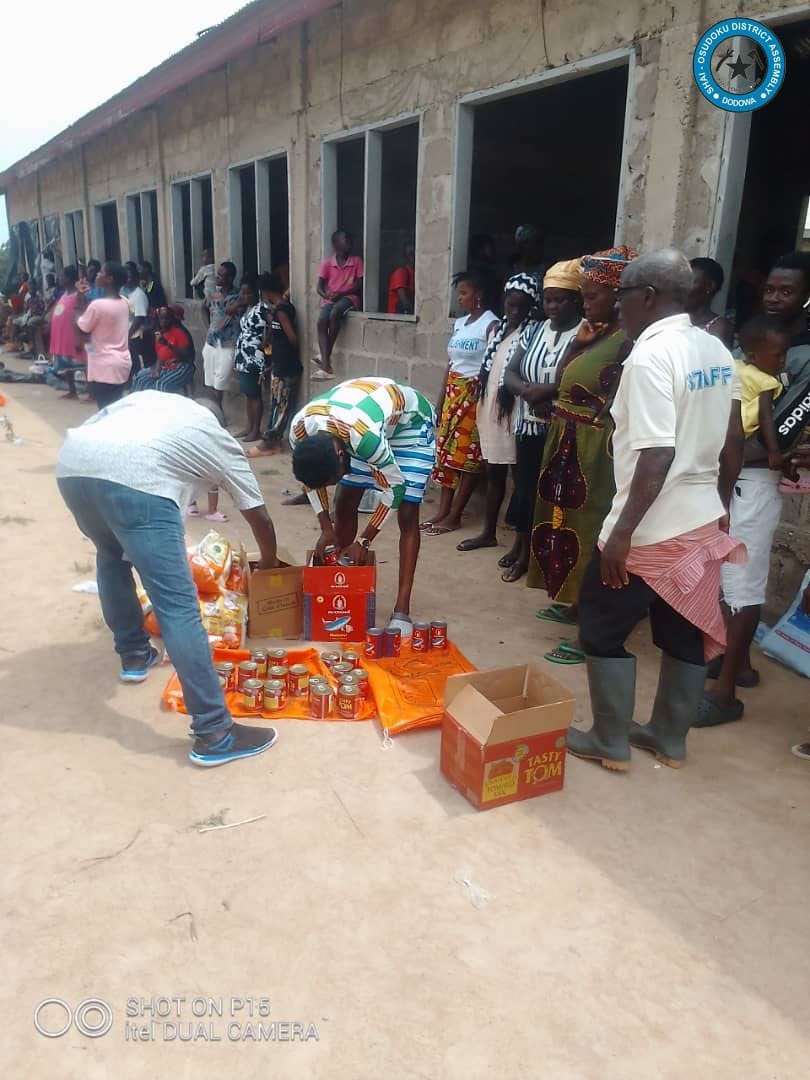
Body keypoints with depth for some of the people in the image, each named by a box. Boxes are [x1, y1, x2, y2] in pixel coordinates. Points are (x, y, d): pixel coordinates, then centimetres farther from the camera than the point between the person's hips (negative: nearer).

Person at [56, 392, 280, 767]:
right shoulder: (222, 441, 29)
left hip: (72, 461, 6)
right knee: (178, 605, -4)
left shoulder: (151, 398, 38)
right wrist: (269, 563, 54)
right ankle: (214, 734, -2)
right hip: (132, 475, -5)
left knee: (111, 555, 34)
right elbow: (258, 517, 34)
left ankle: (134, 654, 44)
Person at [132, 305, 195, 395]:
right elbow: (159, 355, 11)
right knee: (140, 378, -9)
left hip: (181, 367, -7)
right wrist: (157, 369, -7)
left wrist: (168, 344, -29)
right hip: (164, 367, 7)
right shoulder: (160, 333, 8)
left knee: (161, 384, -31)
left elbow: (186, 356, -20)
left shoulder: (180, 332, -13)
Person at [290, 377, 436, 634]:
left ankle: (402, 610, -11)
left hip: (411, 421, -6)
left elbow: (394, 487, -29)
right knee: (344, 504, 4)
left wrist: (364, 542, -22)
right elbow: (312, 478, -5)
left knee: (407, 515, -12)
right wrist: (326, 529, -11)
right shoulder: (299, 429, -25)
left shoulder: (364, 435, -44)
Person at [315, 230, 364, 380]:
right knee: (321, 321, -30)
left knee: (334, 314, -36)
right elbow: (319, 287, 5)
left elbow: (359, 286, 0)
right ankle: (326, 366, -36)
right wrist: (326, 295, -18)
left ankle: (326, 356, -26)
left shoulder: (356, 261, 6)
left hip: (349, 297, -2)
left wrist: (341, 293, -14)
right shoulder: (327, 263, 9)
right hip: (329, 299, 2)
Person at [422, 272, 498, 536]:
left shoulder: (491, 324, -9)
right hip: (453, 392, 8)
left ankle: (454, 516, 2)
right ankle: (442, 511, 12)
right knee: (445, 451, 6)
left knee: (467, 455, -3)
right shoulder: (459, 322, 14)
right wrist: (440, 400, 15)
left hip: (475, 394, -8)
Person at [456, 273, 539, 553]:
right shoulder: (496, 329, 15)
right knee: (492, 472, 15)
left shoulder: (533, 333, -9)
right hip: (490, 406, 8)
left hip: (514, 408, -8)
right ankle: (489, 532, 26)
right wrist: (482, 403, 15)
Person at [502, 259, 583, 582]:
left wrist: (545, 391, -21)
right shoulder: (534, 330, 10)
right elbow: (510, 374, 5)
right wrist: (528, 391, -15)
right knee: (524, 486, 12)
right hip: (528, 426, 5)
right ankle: (520, 547, 28)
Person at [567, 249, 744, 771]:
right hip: (702, 521, 9)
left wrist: (623, 531, -21)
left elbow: (657, 455, -25)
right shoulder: (718, 351, 7)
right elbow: (726, 440, 14)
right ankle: (670, 738, 32)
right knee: (687, 633, 16)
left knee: (603, 630, 8)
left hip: (651, 529, -8)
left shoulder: (650, 357, -19)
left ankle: (611, 742, 20)